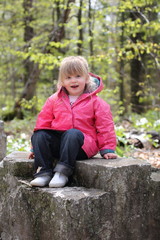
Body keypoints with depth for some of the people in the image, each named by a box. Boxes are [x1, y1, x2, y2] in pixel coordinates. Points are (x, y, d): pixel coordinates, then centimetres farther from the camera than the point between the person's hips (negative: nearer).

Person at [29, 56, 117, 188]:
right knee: (39, 135, -22)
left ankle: (63, 172, -35)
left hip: (82, 146, -4)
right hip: (57, 144, 4)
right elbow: (43, 122, 16)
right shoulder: (54, 100, 13)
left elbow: (104, 127, 2)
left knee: (72, 134, -36)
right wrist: (38, 147, 15)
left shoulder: (95, 102, 4)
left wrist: (107, 149, -5)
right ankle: (43, 172, -23)